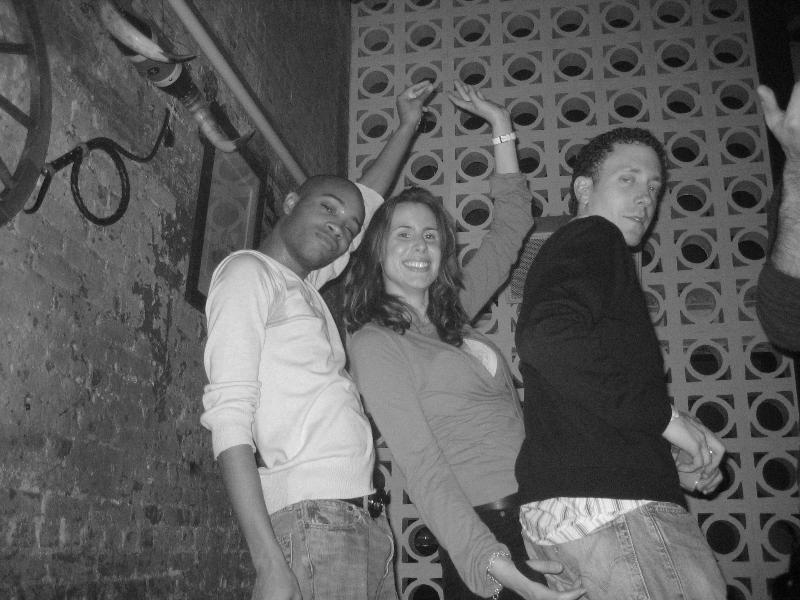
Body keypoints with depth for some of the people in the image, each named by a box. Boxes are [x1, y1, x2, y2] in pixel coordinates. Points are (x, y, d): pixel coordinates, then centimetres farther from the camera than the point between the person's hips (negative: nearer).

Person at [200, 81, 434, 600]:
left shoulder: (304, 283, 19)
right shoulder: (249, 271, 0)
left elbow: (369, 205, 36)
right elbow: (229, 418, -10)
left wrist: (407, 126, 39)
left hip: (367, 518, 8)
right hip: (310, 516, -7)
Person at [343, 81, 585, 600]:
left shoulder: (451, 318, 11)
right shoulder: (373, 343, -8)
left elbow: (512, 225, 21)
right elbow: (421, 466, -16)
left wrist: (501, 125, 21)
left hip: (542, 517, 7)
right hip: (486, 533, -7)